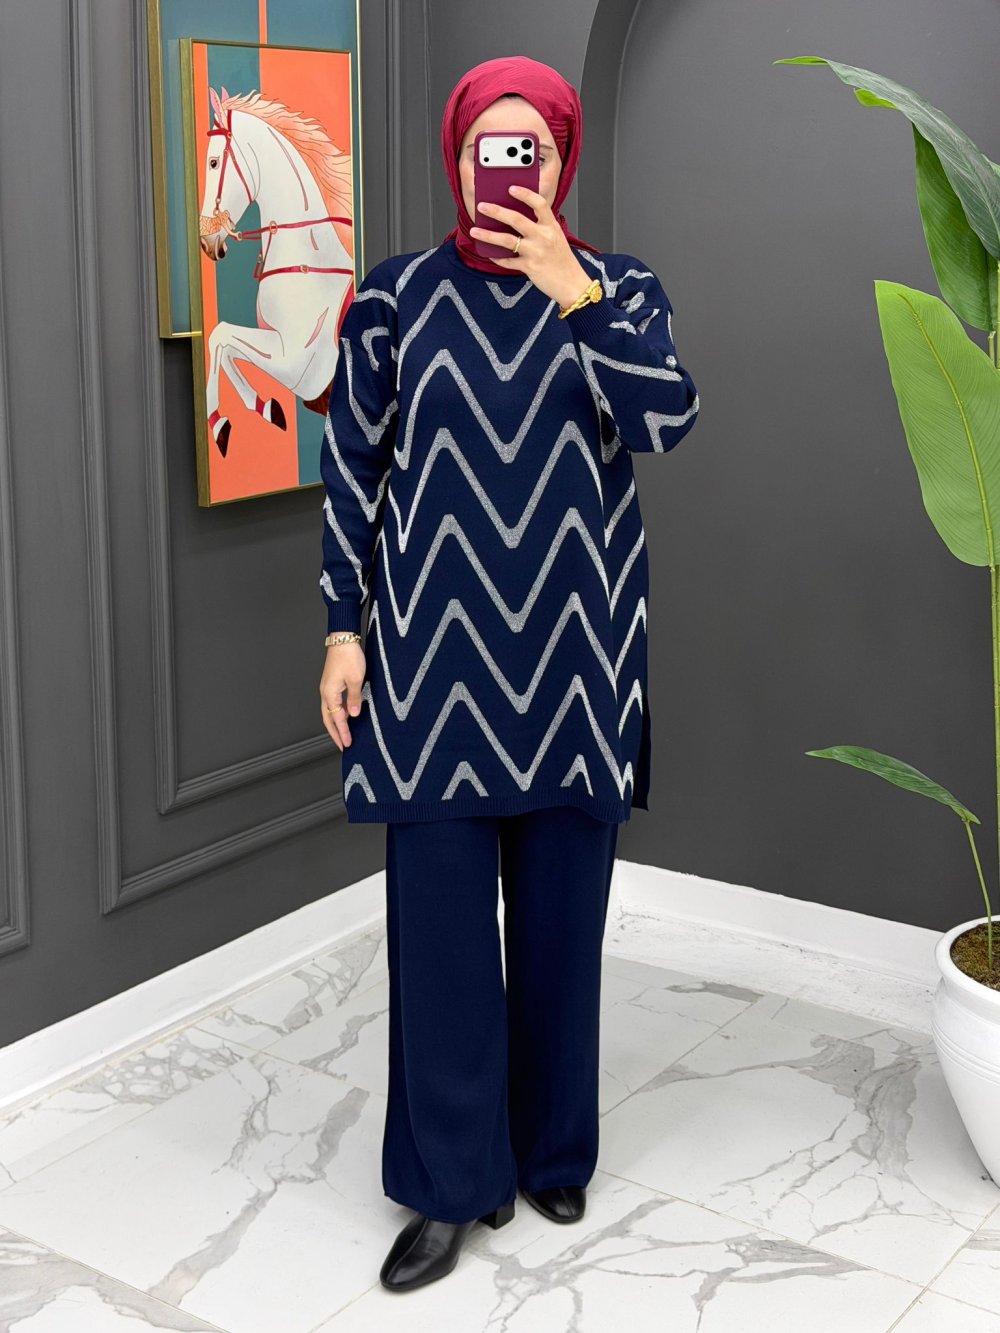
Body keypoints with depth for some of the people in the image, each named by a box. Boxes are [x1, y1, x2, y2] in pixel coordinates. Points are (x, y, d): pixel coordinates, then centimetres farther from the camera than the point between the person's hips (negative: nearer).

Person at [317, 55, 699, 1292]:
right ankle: (449, 1185, 14)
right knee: (437, 917, 1)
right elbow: (352, 471, 3)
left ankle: (552, 1151, 28)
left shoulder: (620, 288, 4)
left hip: (573, 652, 1)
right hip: (433, 651, 0)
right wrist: (342, 630, -2)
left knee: (560, 913, 10)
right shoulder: (397, 297, 2)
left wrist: (571, 291, -18)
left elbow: (666, 421, -14)